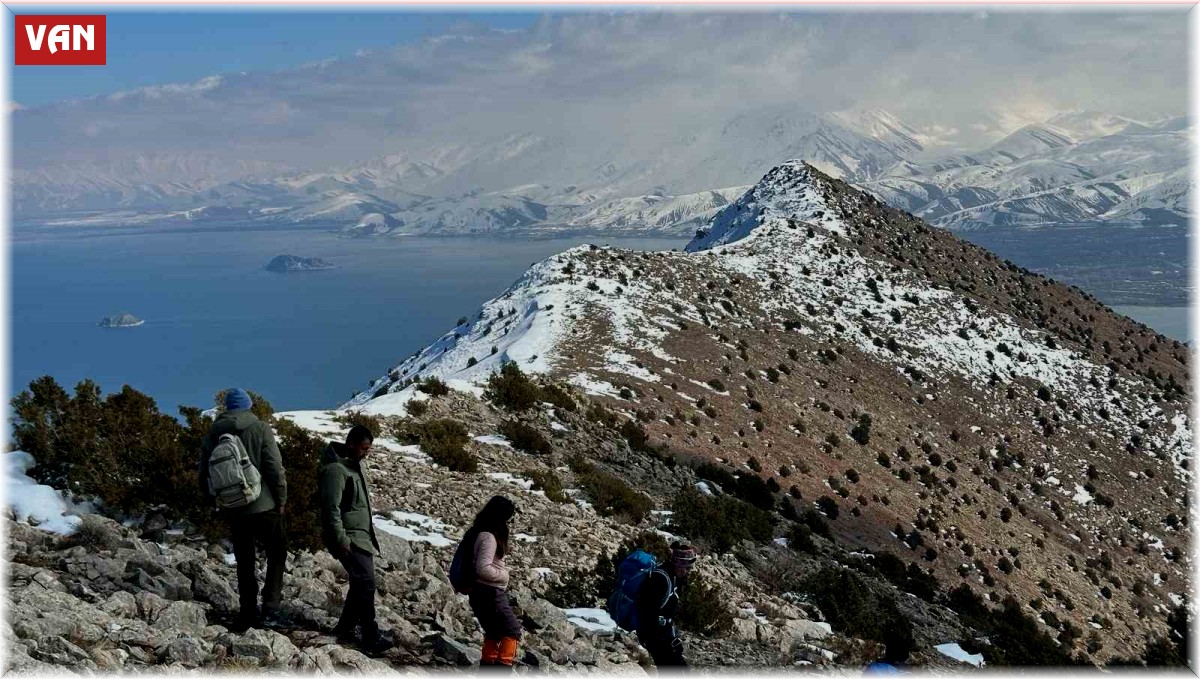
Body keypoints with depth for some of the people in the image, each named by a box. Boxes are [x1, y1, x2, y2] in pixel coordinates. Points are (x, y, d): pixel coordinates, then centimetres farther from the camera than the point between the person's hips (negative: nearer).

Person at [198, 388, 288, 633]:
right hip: (263, 506, -4)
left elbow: (204, 476, 7)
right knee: (276, 555, 9)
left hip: (233, 511, 4)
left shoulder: (212, 435, 4)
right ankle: (270, 608, -3)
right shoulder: (260, 429, -7)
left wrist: (217, 503, 19)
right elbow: (275, 468, -12)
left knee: (245, 562, 14)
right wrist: (281, 499, -2)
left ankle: (247, 613, 14)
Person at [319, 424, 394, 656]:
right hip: (348, 537, -10)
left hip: (361, 535, 10)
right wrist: (340, 540, -22)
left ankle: (345, 629, 24)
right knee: (365, 584, -13)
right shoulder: (335, 469, -18)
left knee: (361, 584, 13)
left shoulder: (354, 464, 12)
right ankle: (371, 638, -9)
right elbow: (331, 508, -21)